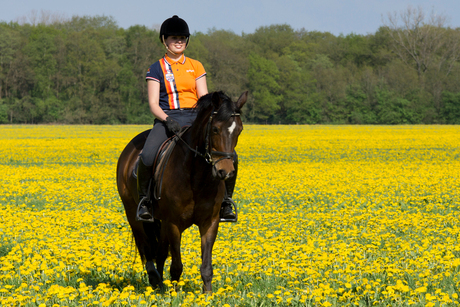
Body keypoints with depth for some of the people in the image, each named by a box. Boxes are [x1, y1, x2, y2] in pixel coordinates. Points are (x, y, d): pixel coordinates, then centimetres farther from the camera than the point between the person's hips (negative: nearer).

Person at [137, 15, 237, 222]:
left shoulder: (196, 67, 14)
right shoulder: (156, 69, 7)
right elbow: (153, 103, -1)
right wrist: (167, 120, -20)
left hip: (194, 119, 2)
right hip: (167, 119, -2)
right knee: (147, 156, -33)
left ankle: (226, 201, -5)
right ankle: (144, 200, -12)